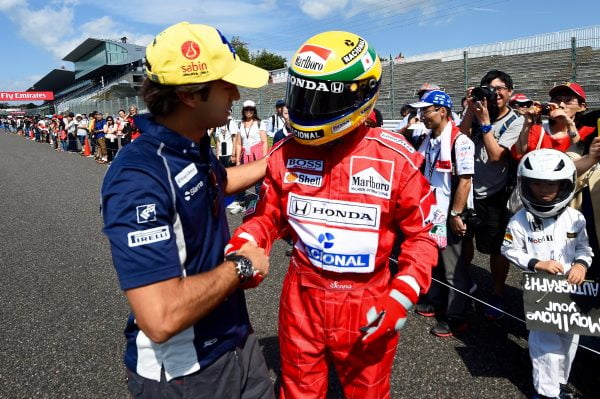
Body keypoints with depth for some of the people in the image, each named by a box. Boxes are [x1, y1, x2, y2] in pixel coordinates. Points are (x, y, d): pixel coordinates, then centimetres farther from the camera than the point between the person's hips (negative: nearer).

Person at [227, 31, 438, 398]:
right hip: (301, 300, 2)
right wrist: (240, 247, -12)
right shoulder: (285, 154, -6)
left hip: (367, 308, -2)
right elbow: (267, 215, 7)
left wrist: (401, 297, -14)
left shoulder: (396, 159, -14)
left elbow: (422, 233, -5)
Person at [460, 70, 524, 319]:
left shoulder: (516, 122, -7)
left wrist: (484, 120, -19)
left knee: (496, 248, 6)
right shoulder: (479, 112, 3)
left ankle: (497, 295, 24)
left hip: (494, 195, -4)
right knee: (463, 238, 16)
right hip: (467, 188, 4)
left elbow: (495, 155, -19)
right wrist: (470, 110, -14)